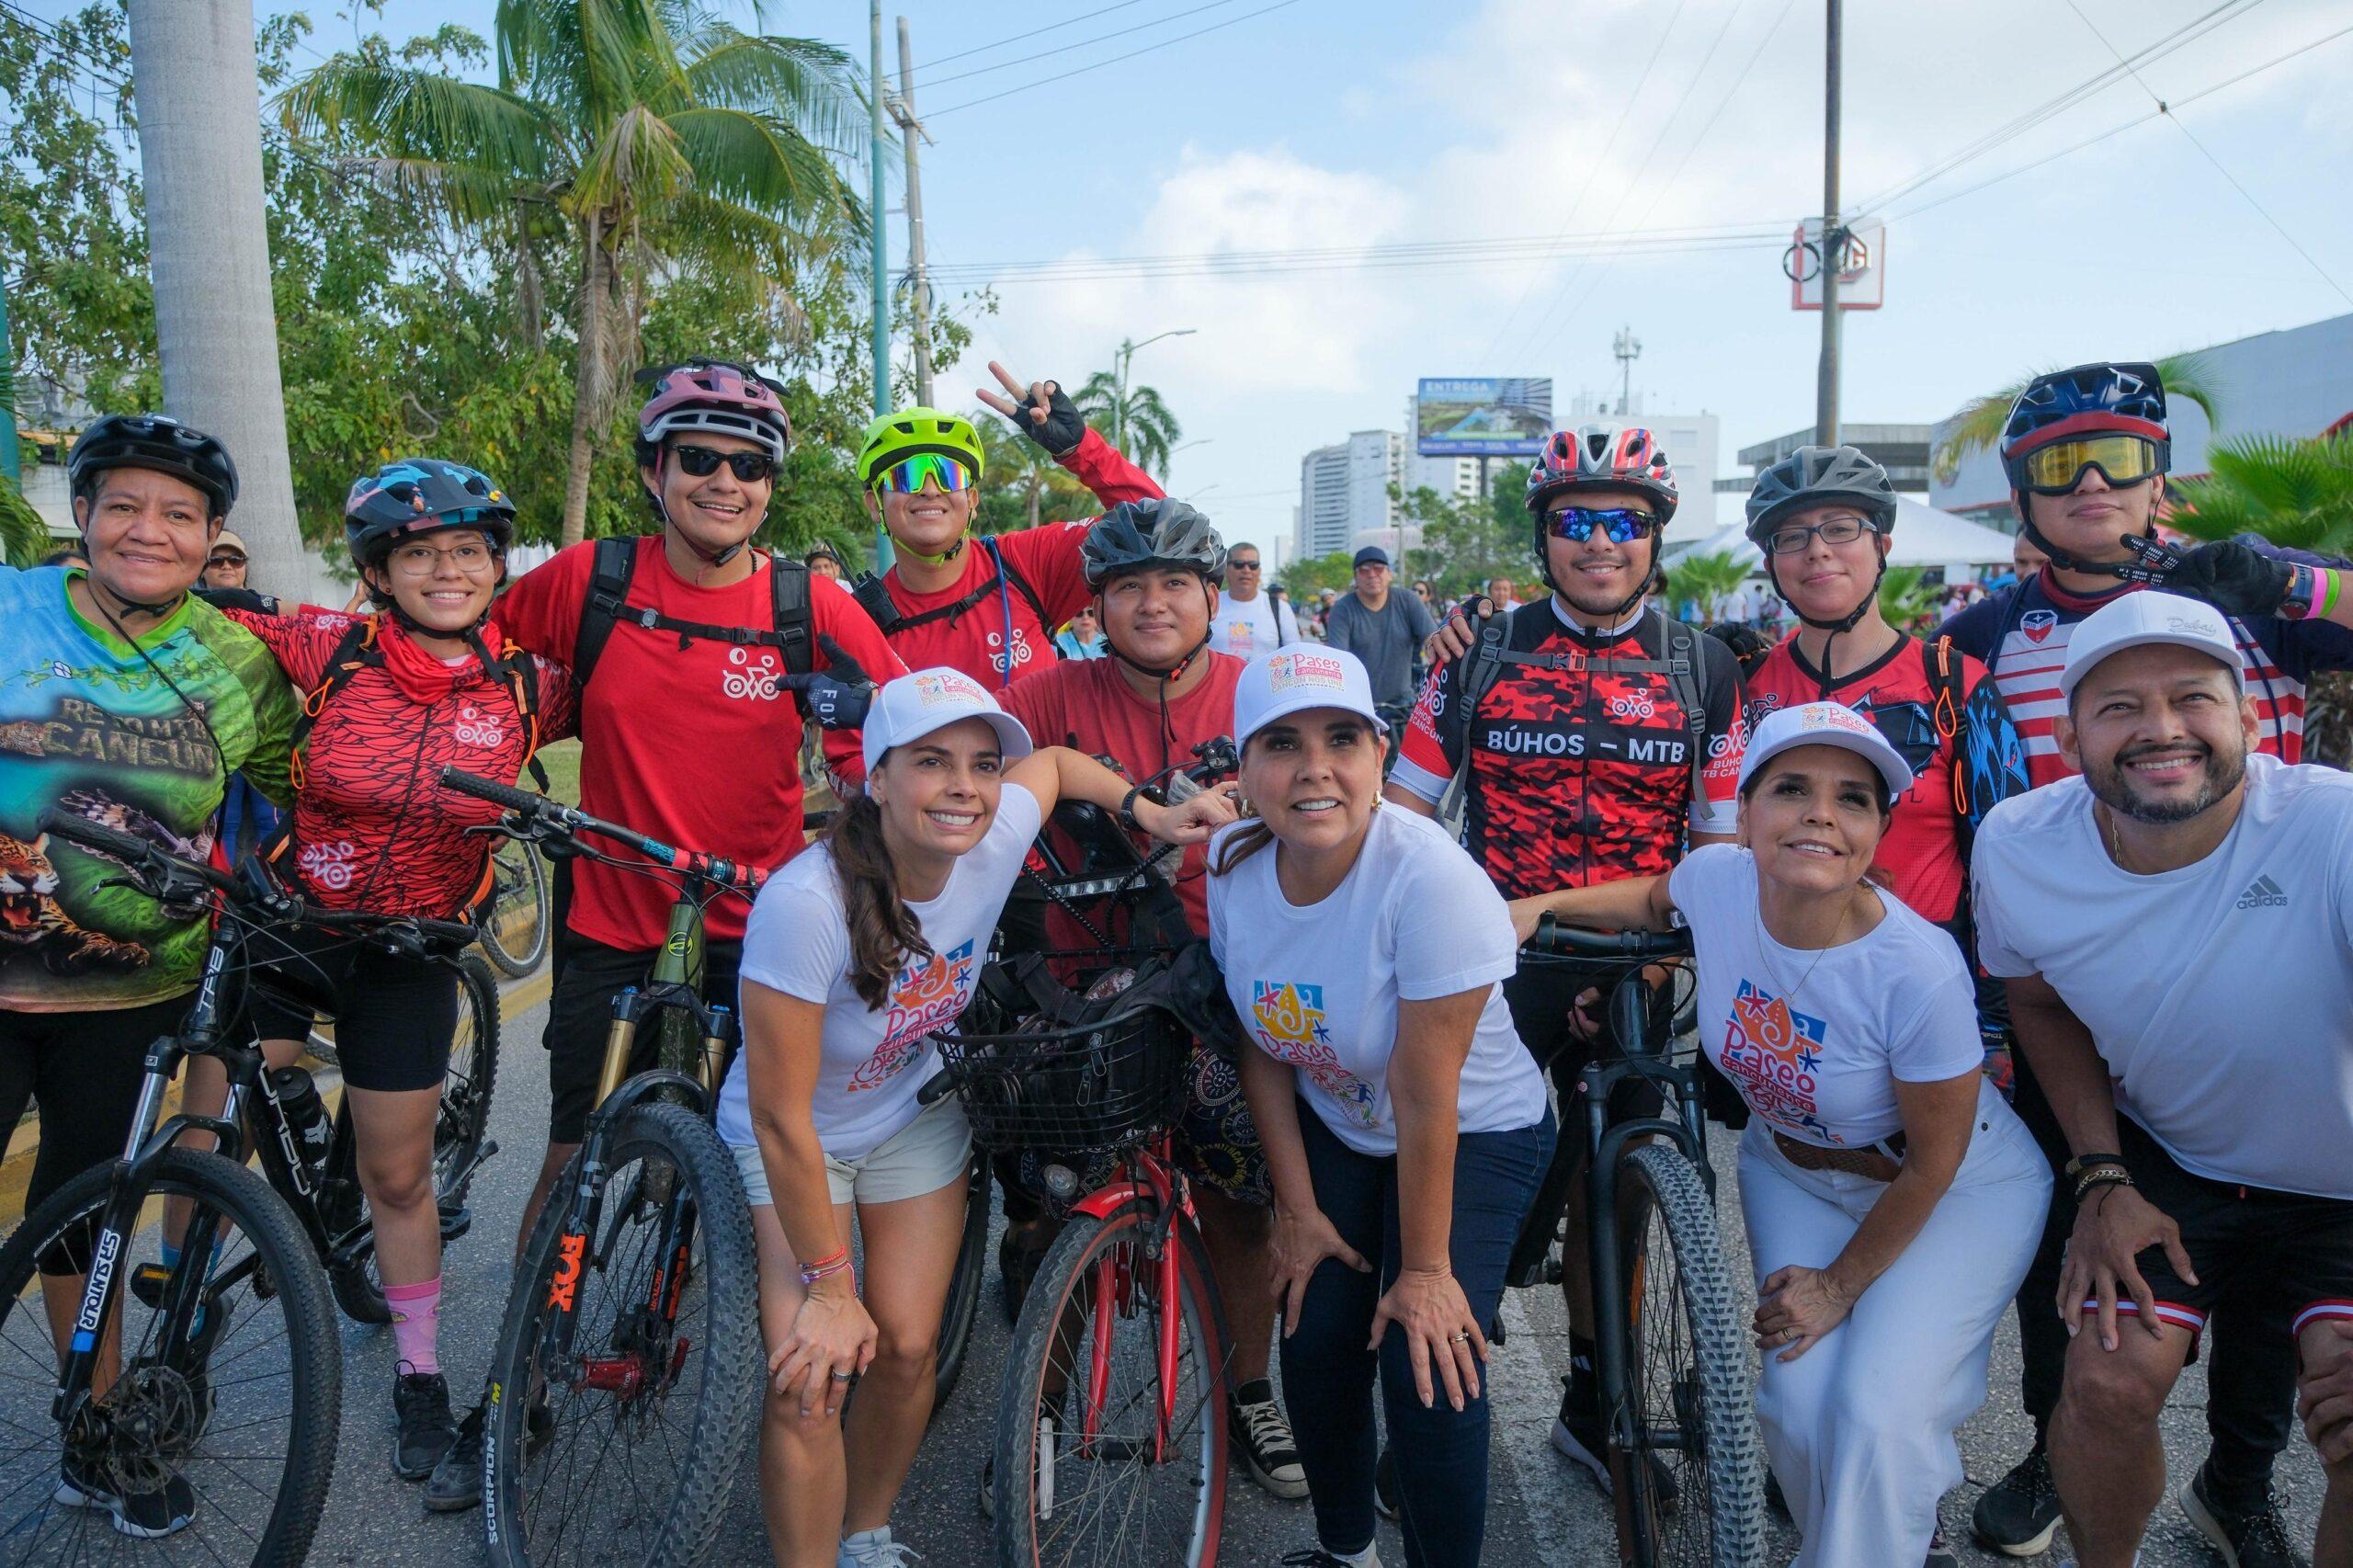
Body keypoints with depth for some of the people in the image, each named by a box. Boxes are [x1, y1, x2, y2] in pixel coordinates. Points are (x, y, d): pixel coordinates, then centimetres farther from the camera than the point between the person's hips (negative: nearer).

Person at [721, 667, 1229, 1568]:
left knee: (904, 1350, 0)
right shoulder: (804, 905, -36)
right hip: (792, 1140, -3)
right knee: (808, 1380, -15)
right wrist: (829, 1286, -21)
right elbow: (783, 1119, -28)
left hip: (914, 1115, 4)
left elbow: (1053, 760, 2)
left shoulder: (996, 841, -24)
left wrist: (1149, 812, -14)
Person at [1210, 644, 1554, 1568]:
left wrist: (1426, 1268, -19)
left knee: (1428, 1373, -14)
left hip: (1475, 1138, -4)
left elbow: (1424, 1097, -27)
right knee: (1316, 1344, -1)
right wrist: (1298, 1207, -2)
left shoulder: (1431, 879, -33)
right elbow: (1262, 1045, -5)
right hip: (1333, 1129, 4)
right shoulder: (1232, 863, -16)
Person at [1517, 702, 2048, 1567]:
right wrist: (1541, 905, -8)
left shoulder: (1917, 971, -33)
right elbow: (1655, 899, 7)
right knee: (1799, 1403, -7)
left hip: (1959, 1192, -3)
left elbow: (1933, 1162, -18)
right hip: (1792, 1167, 4)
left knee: (1876, 1417, -18)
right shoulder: (1716, 879, -22)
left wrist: (1841, 1284, -9)